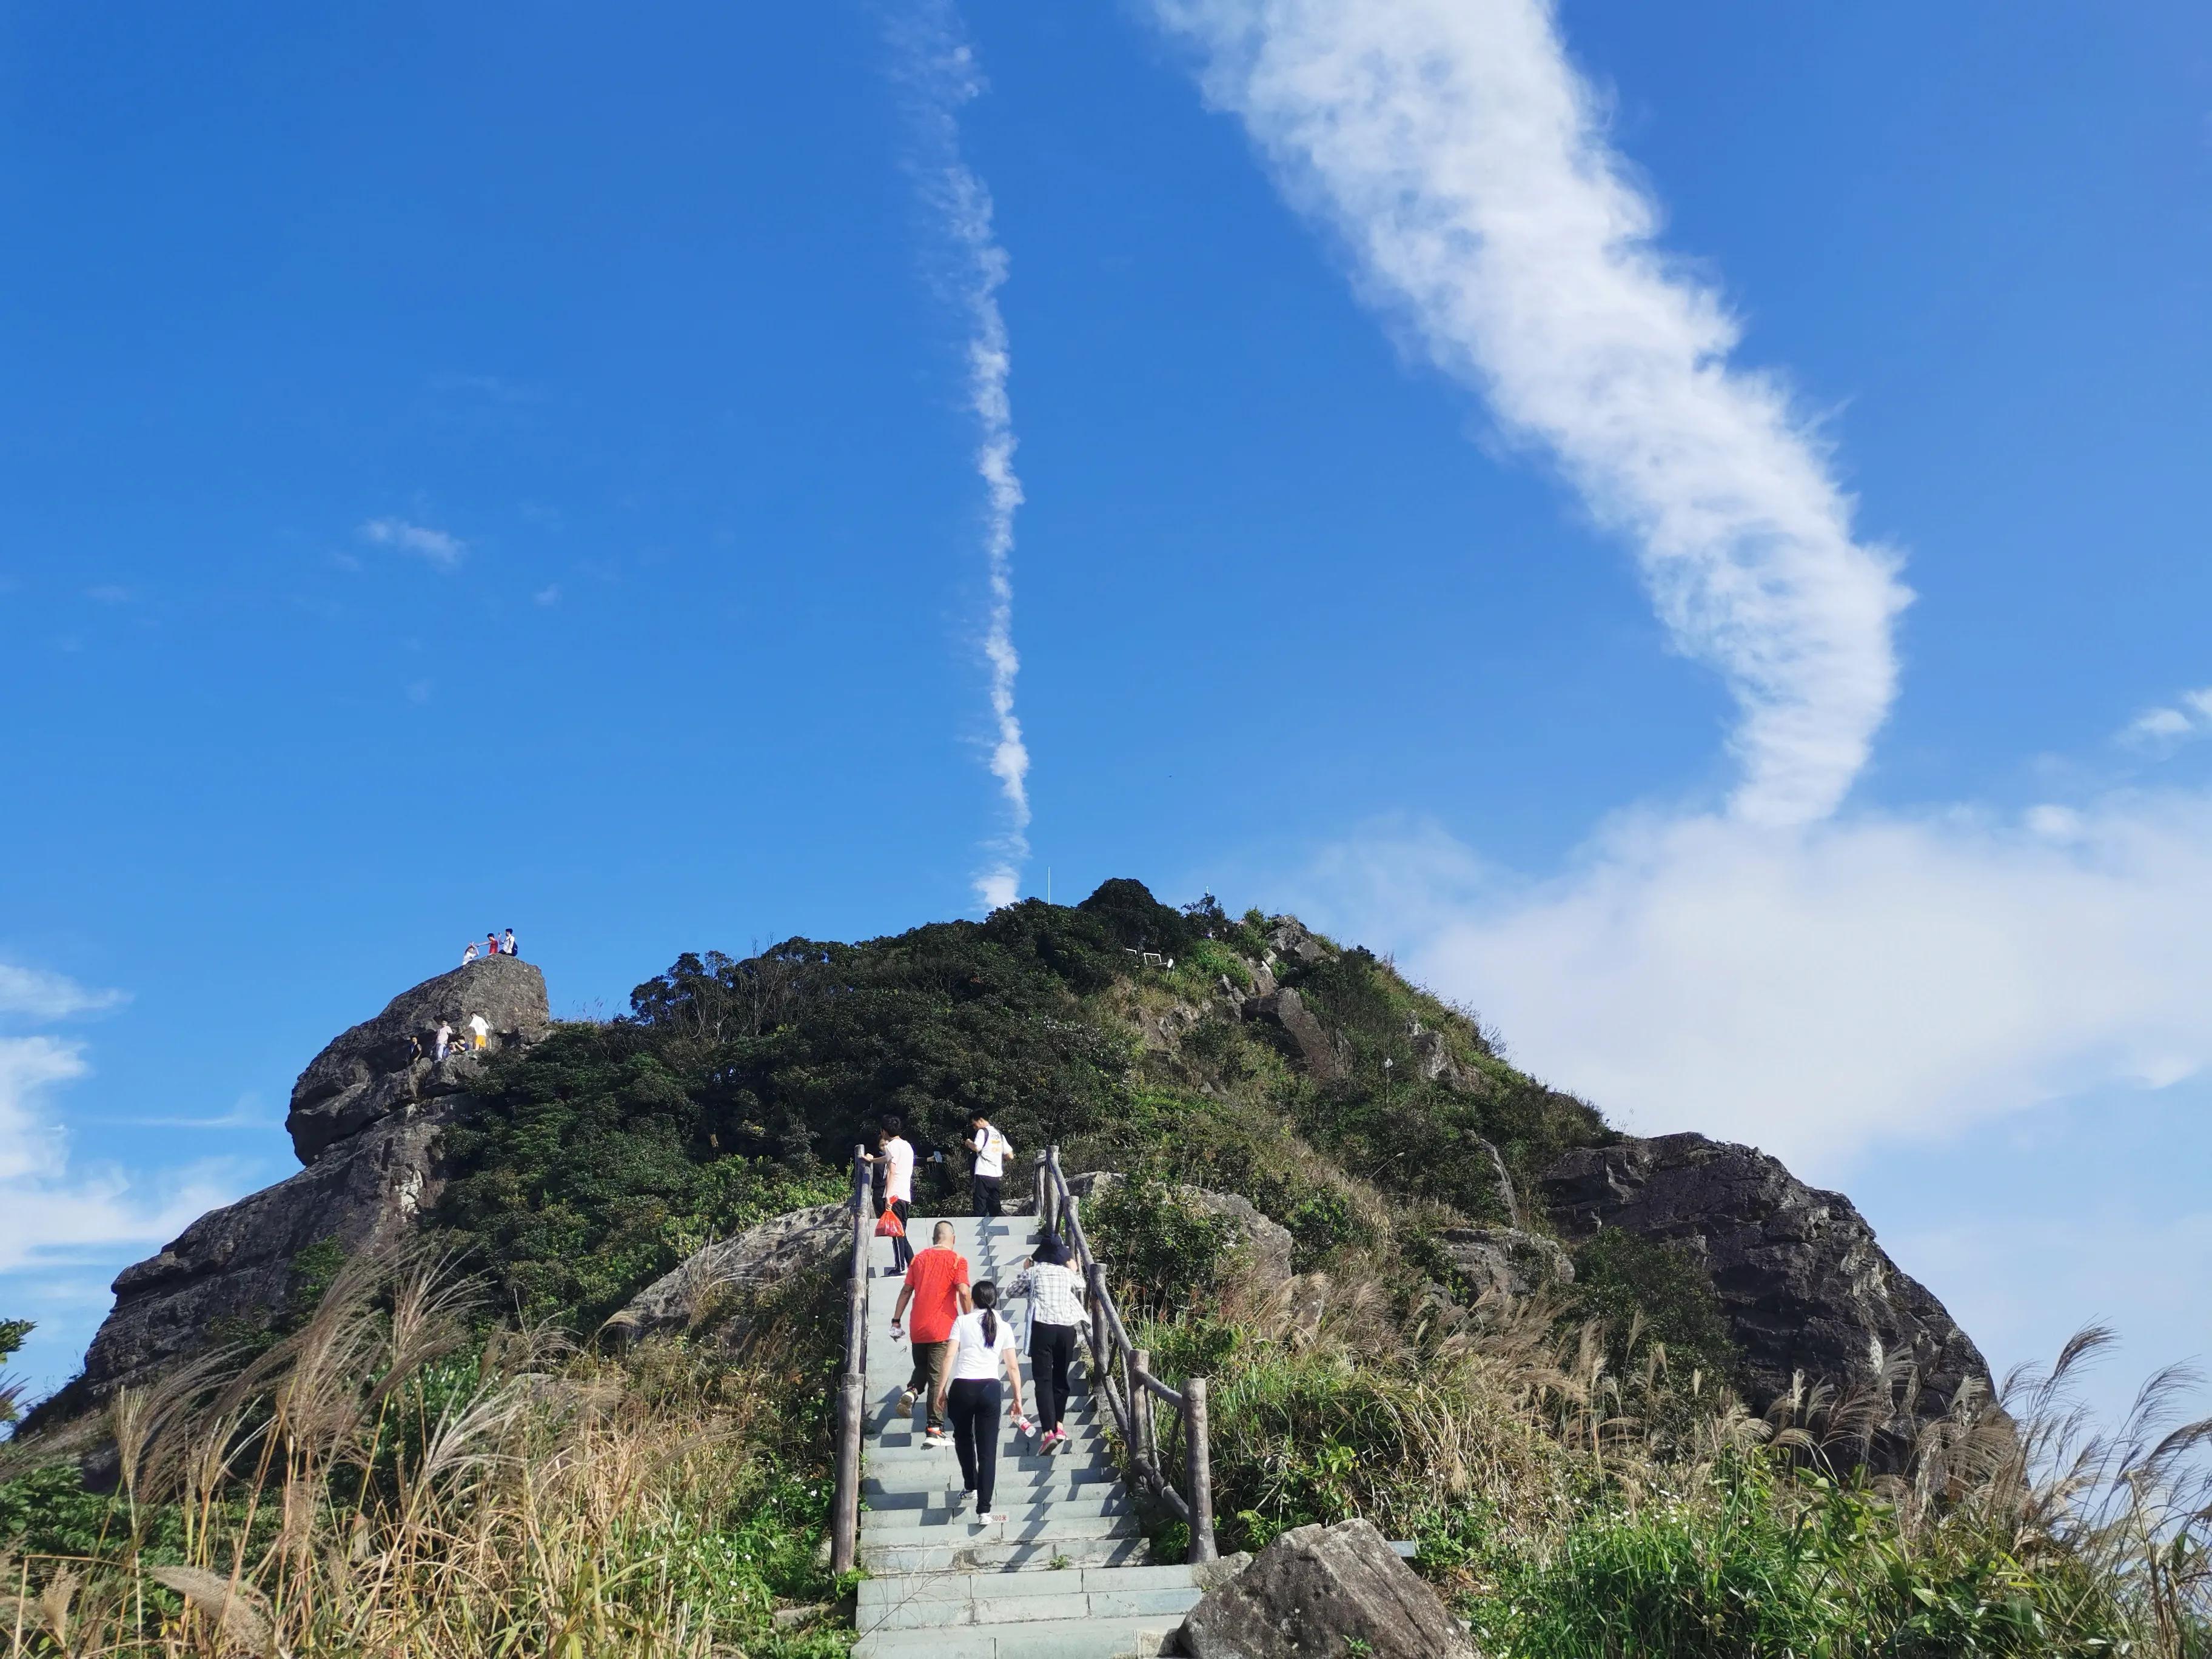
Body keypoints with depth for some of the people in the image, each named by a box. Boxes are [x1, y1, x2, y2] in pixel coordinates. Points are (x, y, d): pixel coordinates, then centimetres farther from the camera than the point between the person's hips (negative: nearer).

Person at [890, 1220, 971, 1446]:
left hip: (918, 1329, 4)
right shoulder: (957, 1260, -4)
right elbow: (963, 1293, -14)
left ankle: (911, 1391, -7)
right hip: (943, 1329, -4)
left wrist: (896, 1321, 12)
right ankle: (934, 1430, -3)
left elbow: (906, 1290, 9)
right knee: (938, 1378, 0)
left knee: (921, 1368, 23)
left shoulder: (920, 1258, 9)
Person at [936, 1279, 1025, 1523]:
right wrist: (1018, 1399, 15)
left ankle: (970, 1485, 36)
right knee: (988, 1448, 2)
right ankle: (984, 1510, -5)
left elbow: (950, 1357, -4)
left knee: (963, 1437, 26)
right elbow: (1013, 1367, 8)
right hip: (990, 1388, 1)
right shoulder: (1004, 1327, 10)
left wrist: (941, 1388, 2)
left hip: (962, 1386, -1)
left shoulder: (962, 1322, 4)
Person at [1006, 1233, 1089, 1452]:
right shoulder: (1067, 1273, 16)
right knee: (1061, 1377, 17)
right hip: (1067, 1327, 3)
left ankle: (1049, 1432, -18)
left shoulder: (1033, 1271, 8)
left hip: (1042, 1327, -3)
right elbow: (1081, 1288, 37)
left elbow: (1011, 1291, 19)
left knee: (1044, 1380, -6)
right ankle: (1058, 1426, 13)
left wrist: (1024, 1272, 29)